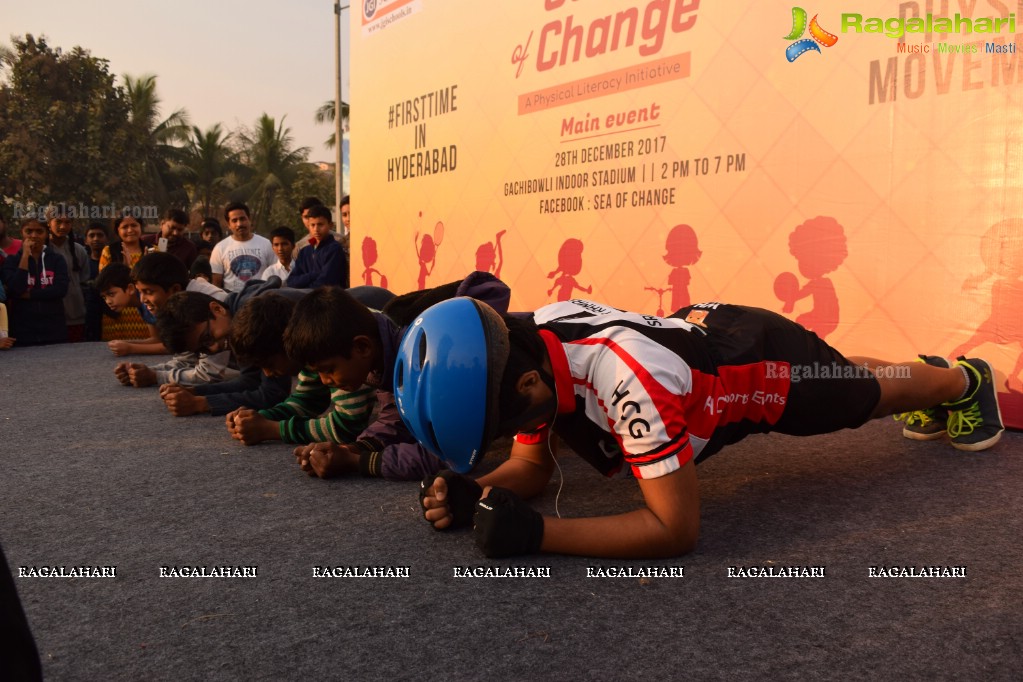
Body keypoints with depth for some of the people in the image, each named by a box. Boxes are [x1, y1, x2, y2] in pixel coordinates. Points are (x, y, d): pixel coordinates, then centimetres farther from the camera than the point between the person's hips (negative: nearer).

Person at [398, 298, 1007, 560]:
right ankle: (936, 376, 67)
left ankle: (966, 381, 60)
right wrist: (474, 495, -33)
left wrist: (534, 534, -47)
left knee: (865, 395, 26)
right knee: (849, 376, 35)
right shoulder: (524, 349, -25)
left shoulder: (625, 379, -48)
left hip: (768, 364, -6)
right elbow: (535, 463, -13)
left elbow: (678, 530, -42)